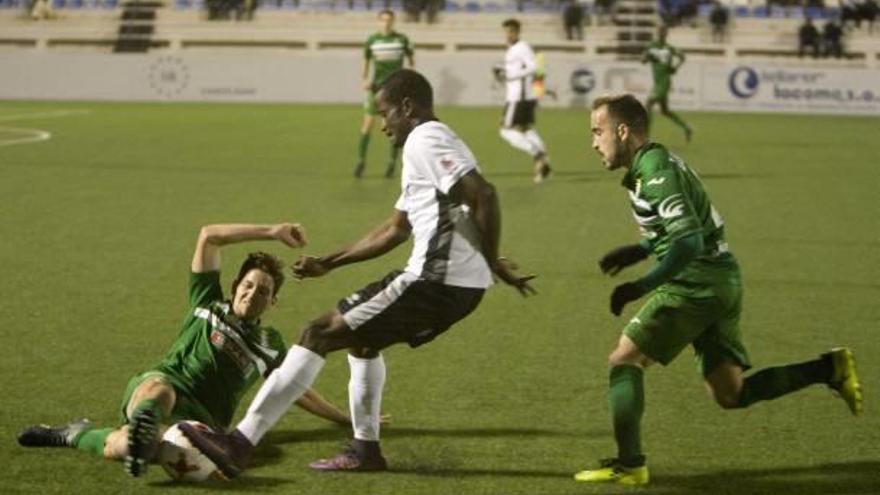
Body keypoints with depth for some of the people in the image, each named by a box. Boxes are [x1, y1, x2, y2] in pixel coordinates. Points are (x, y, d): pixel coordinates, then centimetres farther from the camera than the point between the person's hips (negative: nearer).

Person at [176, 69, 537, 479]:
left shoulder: (423, 141, -7)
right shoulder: (431, 143, 25)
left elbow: (483, 195, -22)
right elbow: (395, 230, 30)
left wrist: (492, 262, -16)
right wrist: (329, 263, 27)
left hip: (437, 280, -10)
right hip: (457, 287, 10)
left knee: (319, 335, -8)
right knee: (360, 336, 29)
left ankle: (240, 444, -11)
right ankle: (365, 449, 26)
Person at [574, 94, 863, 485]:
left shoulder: (655, 173, -16)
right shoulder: (657, 163, 16)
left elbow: (689, 242, -25)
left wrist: (641, 286, -26)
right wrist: (635, 252, 19)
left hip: (695, 285, -10)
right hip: (723, 282, 10)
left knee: (624, 361, -4)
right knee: (730, 394, 10)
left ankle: (629, 464, -7)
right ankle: (830, 369, 8)